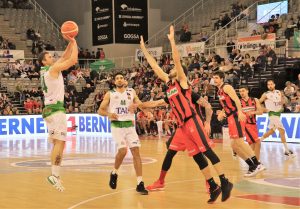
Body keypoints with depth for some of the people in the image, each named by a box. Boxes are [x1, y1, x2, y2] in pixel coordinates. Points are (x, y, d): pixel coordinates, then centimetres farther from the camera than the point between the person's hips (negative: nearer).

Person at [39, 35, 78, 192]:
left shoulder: (46, 71, 17)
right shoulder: (53, 68, -8)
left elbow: (64, 58, 26)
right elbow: (73, 59, -11)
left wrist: (70, 43, 19)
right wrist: (74, 43, 1)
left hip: (49, 108, 10)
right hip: (56, 108, -10)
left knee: (57, 143, 10)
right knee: (60, 142, -14)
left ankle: (55, 175, 9)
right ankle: (54, 175, -21)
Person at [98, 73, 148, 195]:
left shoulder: (131, 92, 11)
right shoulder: (110, 94, 4)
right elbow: (100, 110, 2)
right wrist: (108, 114, -19)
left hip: (129, 125, 3)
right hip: (117, 126, -3)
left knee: (136, 151, -7)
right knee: (122, 150, -19)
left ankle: (140, 183, -7)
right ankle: (114, 173, 10)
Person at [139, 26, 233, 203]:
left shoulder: (182, 80, 1)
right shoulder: (168, 83, 18)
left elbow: (177, 60, -13)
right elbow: (154, 66, 22)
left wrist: (172, 40, -18)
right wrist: (144, 49, 22)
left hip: (192, 121, -8)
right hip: (182, 125, 8)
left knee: (207, 151, -10)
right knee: (196, 156, 6)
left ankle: (225, 183, -10)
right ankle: (213, 187, 9)